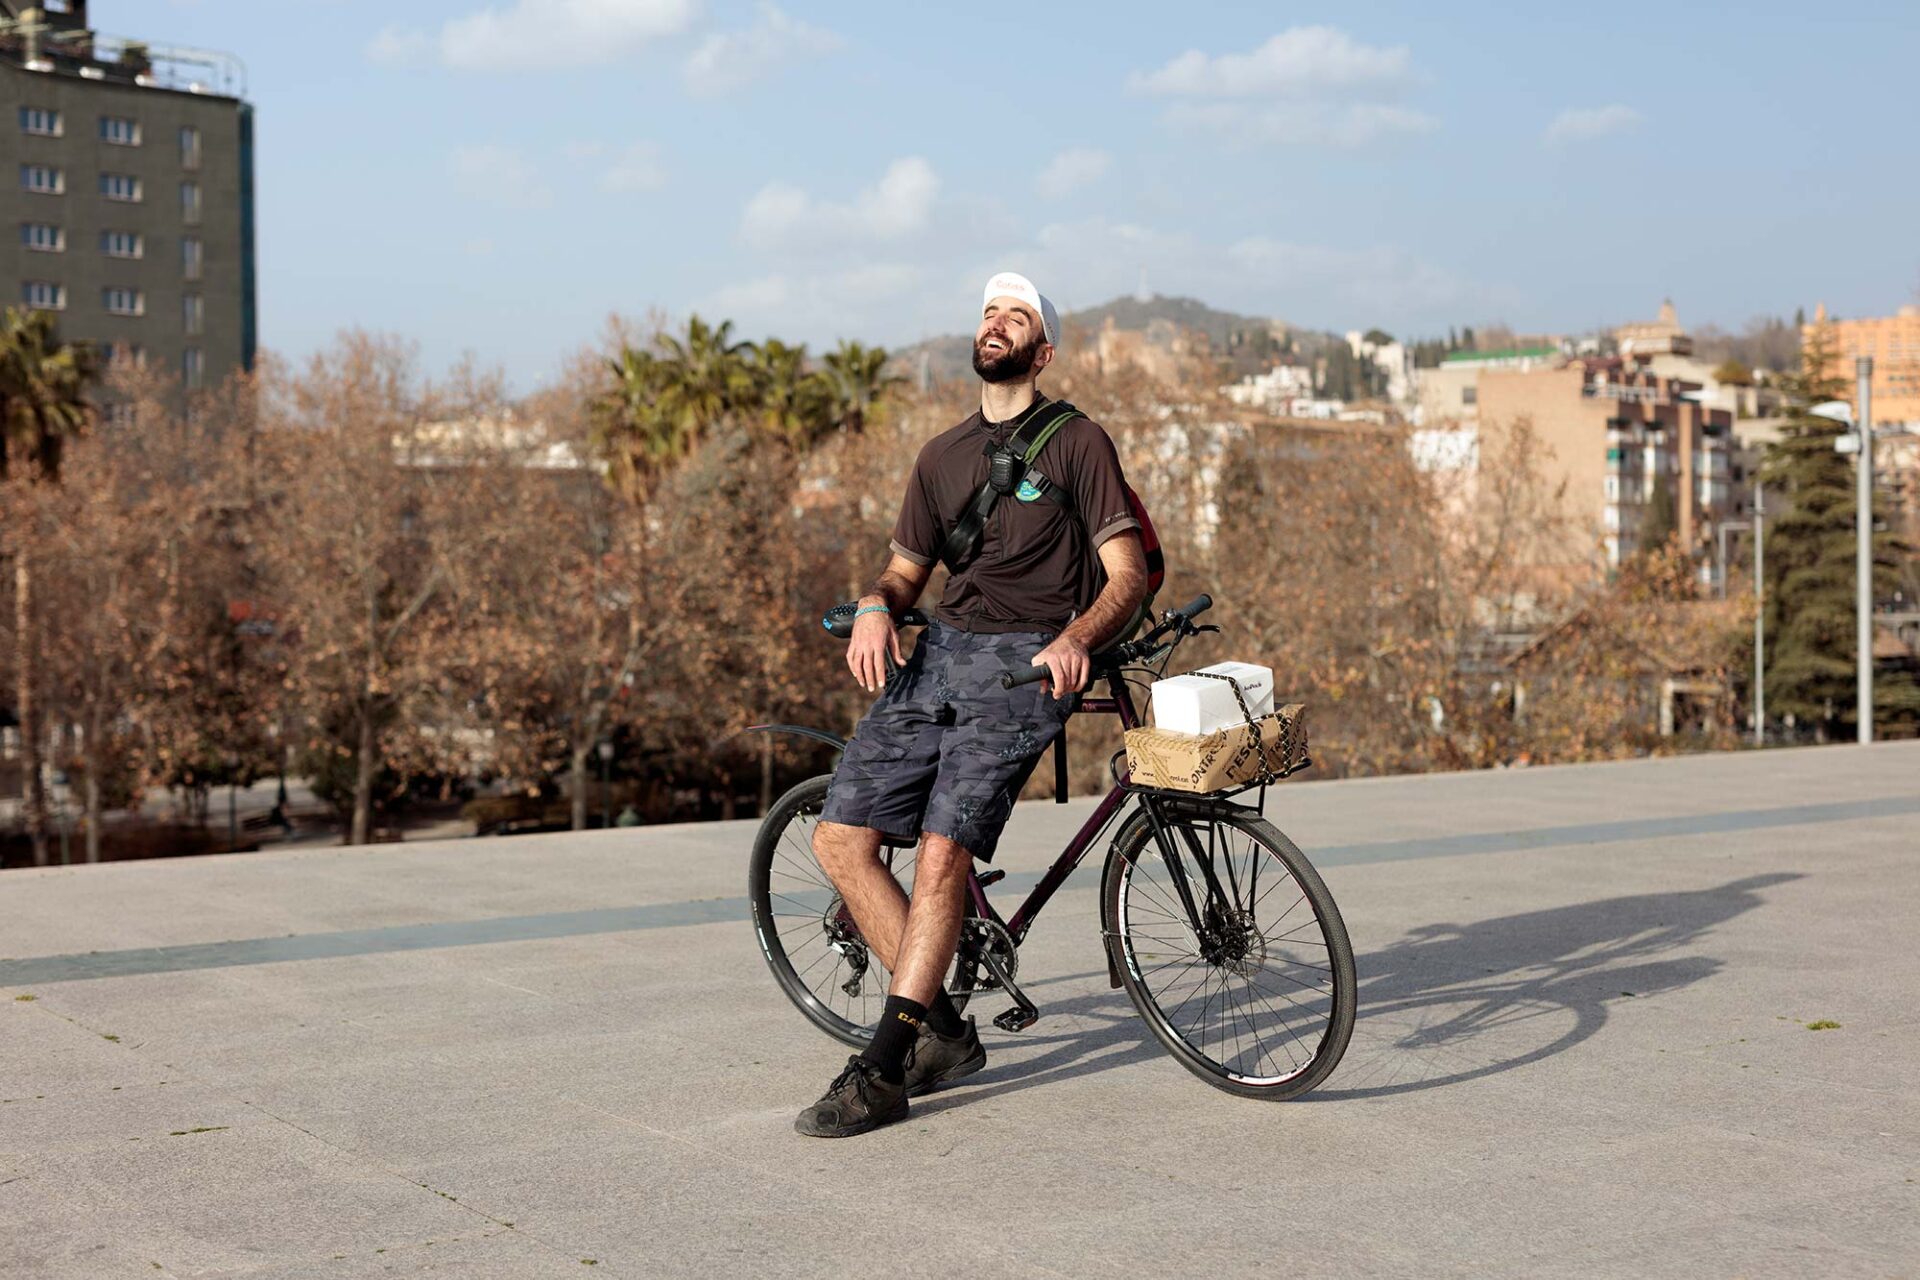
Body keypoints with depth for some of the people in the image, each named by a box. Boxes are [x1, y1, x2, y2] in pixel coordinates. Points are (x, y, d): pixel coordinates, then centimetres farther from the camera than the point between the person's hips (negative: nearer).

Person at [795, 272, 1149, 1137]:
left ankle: (881, 1073, -14)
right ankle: (942, 1031, 5)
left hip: (1027, 664, -6)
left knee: (942, 852, -20)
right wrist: (875, 607, -3)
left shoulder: (1078, 442, 3)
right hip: (938, 652, 6)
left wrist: (1076, 637, -23)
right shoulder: (942, 457, 20)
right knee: (839, 839, -7)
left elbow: (1128, 574, -3)